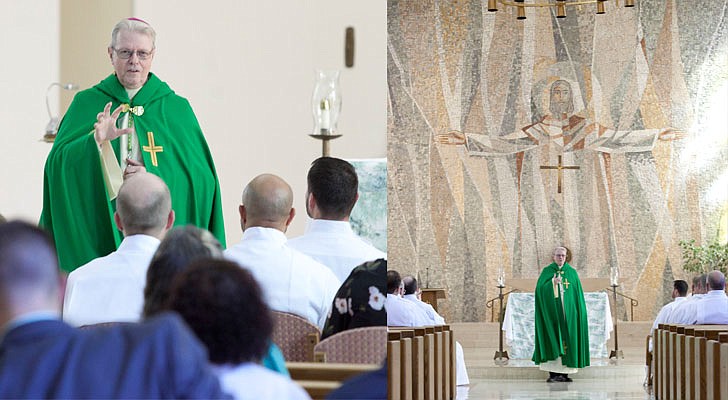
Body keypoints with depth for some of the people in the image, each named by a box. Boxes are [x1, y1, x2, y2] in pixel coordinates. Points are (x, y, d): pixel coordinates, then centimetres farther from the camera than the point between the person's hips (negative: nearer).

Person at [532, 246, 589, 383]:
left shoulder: (572, 272, 10)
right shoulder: (547, 271, 6)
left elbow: (578, 294, 9)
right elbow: (540, 289, -5)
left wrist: (579, 312, 1)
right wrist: (552, 283, -21)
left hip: (568, 312, 2)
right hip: (552, 311, -2)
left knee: (567, 339, -1)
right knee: (553, 338, -7)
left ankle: (564, 372, 3)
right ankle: (552, 373, -8)